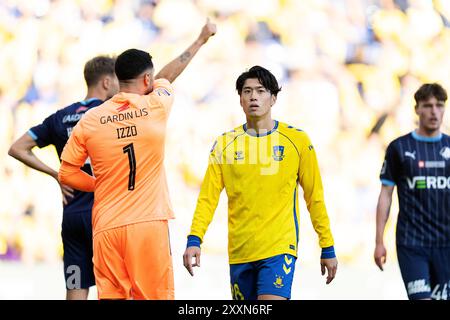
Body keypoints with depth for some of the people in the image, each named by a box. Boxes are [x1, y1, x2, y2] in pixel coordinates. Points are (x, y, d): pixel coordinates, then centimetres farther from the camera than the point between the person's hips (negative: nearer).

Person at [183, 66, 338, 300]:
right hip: (239, 253, 3)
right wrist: (194, 240, -11)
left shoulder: (297, 140, 3)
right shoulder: (225, 144, 8)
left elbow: (314, 197, 7)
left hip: (279, 248, -3)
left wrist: (327, 248, 7)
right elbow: (208, 197, 3)